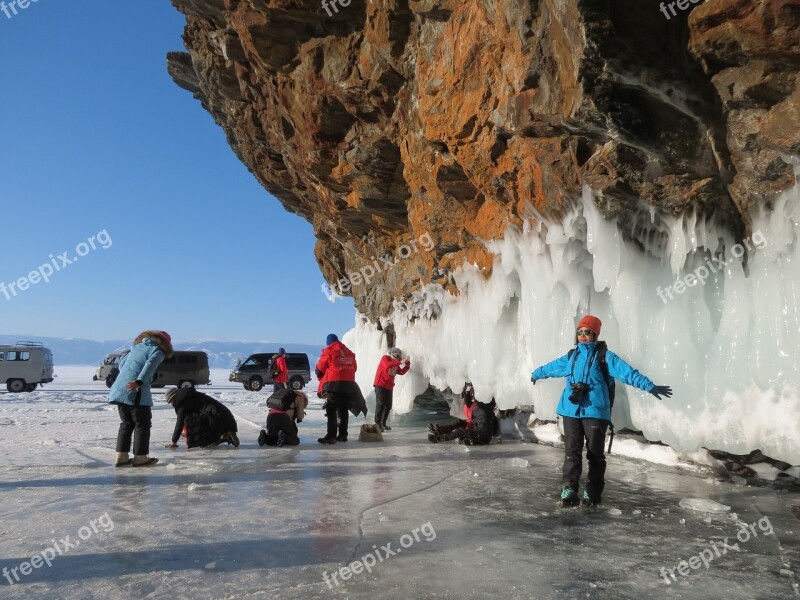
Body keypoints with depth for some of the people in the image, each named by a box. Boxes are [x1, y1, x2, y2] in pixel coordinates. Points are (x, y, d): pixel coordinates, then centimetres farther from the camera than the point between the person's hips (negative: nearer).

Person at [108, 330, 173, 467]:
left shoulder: (138, 346, 21)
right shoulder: (157, 351, -2)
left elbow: (121, 364, 22)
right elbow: (149, 365, -20)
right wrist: (139, 382, -28)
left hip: (119, 390, 8)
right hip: (135, 392, -7)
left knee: (126, 423, 16)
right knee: (142, 424, 3)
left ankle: (121, 456, 15)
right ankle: (140, 457, 5)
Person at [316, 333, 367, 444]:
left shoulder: (328, 351, -2)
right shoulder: (349, 352, 15)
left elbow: (319, 370, 2)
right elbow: (354, 368, 20)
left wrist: (322, 378, 22)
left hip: (334, 385, -6)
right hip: (348, 384, 6)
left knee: (331, 411, -5)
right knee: (343, 410, 13)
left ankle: (331, 436, -12)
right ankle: (342, 435, 15)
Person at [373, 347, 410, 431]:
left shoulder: (395, 363, 15)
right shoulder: (385, 358, -7)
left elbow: (401, 372, 13)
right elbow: (387, 365, -28)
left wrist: (407, 365, -2)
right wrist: (400, 362, -29)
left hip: (389, 387, 8)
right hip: (380, 385, -8)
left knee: (388, 406, 7)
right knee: (380, 404, -11)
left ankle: (383, 424, 17)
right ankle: (377, 424, -10)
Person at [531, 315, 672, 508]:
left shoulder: (604, 356, -2)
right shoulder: (571, 356, 14)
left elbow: (627, 372, -13)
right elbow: (552, 367, 32)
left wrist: (650, 386, -22)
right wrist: (536, 374, 46)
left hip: (595, 412, -4)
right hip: (571, 411, 4)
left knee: (595, 453, 4)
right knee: (571, 452, 2)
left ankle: (593, 493, 12)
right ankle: (569, 490, 5)